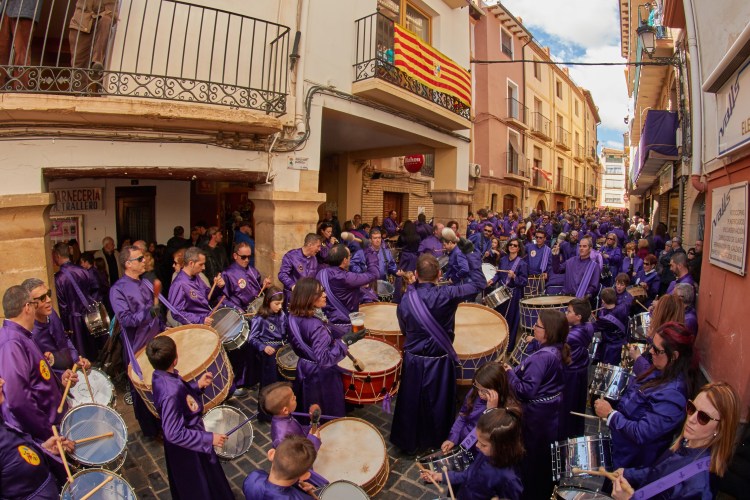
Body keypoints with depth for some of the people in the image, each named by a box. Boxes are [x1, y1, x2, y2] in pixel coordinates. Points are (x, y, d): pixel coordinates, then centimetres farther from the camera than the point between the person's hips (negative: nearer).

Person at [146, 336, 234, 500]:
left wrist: (198, 385, -4)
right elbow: (175, 434, -33)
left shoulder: (160, 374, -13)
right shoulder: (170, 393, -40)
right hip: (187, 446, -9)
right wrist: (209, 438, -27)